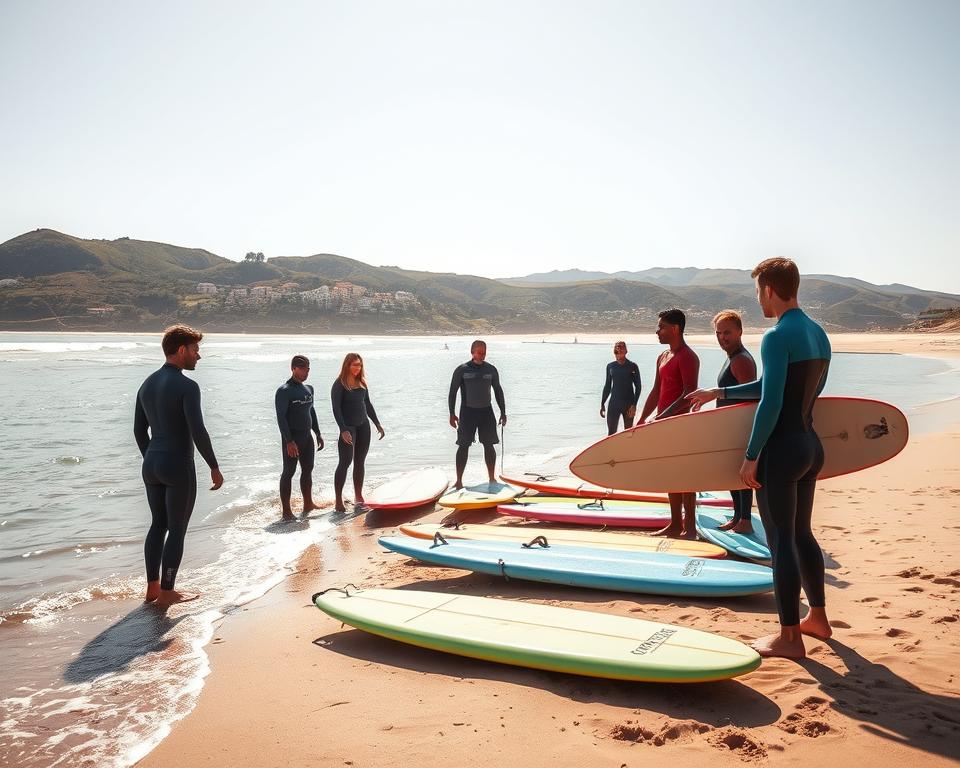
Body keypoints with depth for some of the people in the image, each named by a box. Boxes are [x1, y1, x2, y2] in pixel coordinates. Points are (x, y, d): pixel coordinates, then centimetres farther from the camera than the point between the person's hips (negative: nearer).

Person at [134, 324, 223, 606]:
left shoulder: (147, 384, 10)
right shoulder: (186, 386, -15)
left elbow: (139, 430, 15)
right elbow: (198, 432, -20)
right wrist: (214, 467, -11)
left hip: (152, 465, 8)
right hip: (178, 466, -8)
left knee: (157, 525, 16)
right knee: (176, 530, 3)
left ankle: (153, 587, 22)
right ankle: (166, 592, 9)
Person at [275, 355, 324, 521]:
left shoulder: (308, 389, 12)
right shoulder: (284, 391, -13)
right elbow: (281, 418, -17)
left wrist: (318, 434, 18)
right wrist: (289, 441, -22)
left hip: (307, 437, 8)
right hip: (292, 438, -8)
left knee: (308, 470, 13)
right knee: (288, 472, -3)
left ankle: (308, 504, 24)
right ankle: (286, 511, 1)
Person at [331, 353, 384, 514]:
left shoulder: (361, 383, 10)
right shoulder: (339, 384, -9)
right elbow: (336, 409, -15)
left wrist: (377, 424, 16)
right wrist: (343, 430, -24)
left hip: (363, 426, 6)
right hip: (348, 427, -6)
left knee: (359, 462, 9)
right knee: (345, 462, -8)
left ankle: (358, 497, 17)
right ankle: (338, 501, -3)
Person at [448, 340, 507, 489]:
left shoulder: (491, 370, 5)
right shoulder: (462, 370, -3)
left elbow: (498, 391, 12)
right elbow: (453, 391, 0)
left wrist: (503, 412, 10)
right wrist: (452, 414, -5)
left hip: (486, 411, 3)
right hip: (467, 412, -2)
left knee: (489, 445, 4)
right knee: (463, 446, -3)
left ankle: (492, 478, 15)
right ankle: (459, 480, 3)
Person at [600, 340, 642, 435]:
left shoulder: (632, 366, -3)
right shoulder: (610, 366, 5)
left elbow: (638, 387, -2)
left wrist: (634, 405, -11)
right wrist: (602, 404, 10)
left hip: (628, 403, -2)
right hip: (614, 403, 2)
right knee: (611, 432, -3)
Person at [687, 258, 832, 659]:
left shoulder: (777, 337, -18)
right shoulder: (819, 335, 11)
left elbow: (771, 403, -22)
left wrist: (752, 456, -15)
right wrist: (719, 393, 23)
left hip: (781, 450, -9)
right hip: (811, 445, 9)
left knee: (781, 540, 0)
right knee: (802, 533, 20)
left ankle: (789, 637, 9)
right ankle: (818, 617, 33)